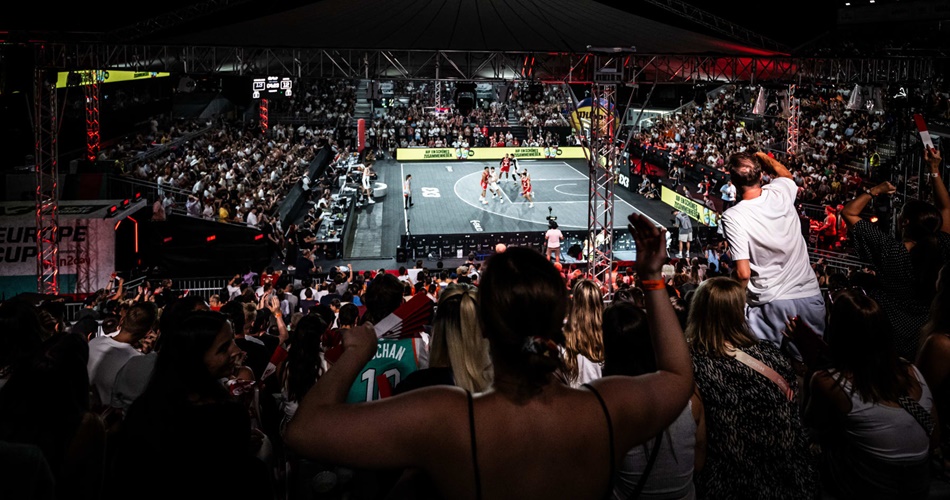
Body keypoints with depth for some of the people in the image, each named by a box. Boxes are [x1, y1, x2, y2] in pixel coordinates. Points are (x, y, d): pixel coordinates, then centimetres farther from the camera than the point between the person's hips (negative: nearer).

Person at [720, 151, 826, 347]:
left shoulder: (733, 216, -15)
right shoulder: (781, 192, -3)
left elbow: (743, 273, -17)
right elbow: (787, 176, 27)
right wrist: (763, 157, 33)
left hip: (773, 302, -5)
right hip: (811, 295, 5)